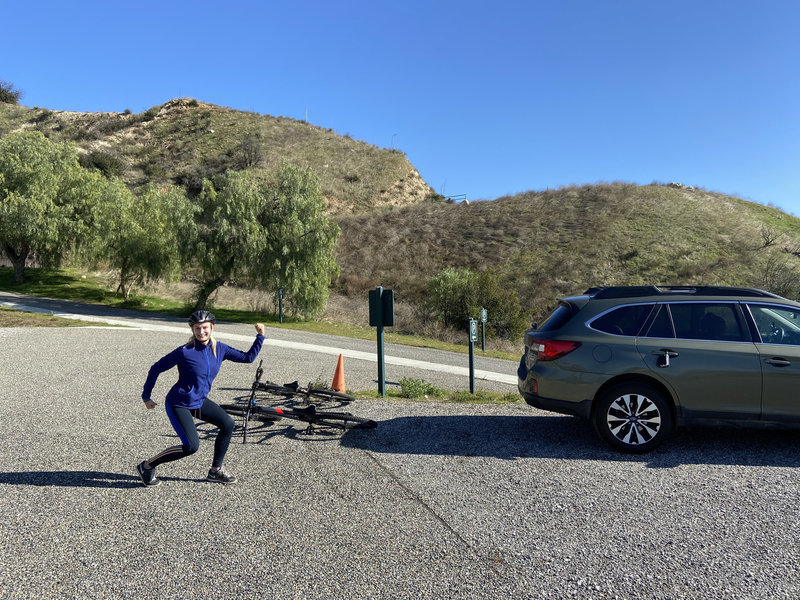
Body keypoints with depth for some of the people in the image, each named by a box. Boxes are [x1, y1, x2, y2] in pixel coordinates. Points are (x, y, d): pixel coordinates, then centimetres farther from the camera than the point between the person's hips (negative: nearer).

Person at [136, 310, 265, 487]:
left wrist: (260, 336, -6)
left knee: (228, 424, -4)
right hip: (178, 404, -7)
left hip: (199, 401, 7)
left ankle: (215, 471, 13)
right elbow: (156, 368, -10)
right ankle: (147, 466, 7)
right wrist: (146, 397, -4)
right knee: (191, 446, -15)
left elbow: (248, 357, 3)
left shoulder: (219, 349, -4)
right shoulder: (185, 352, -20)